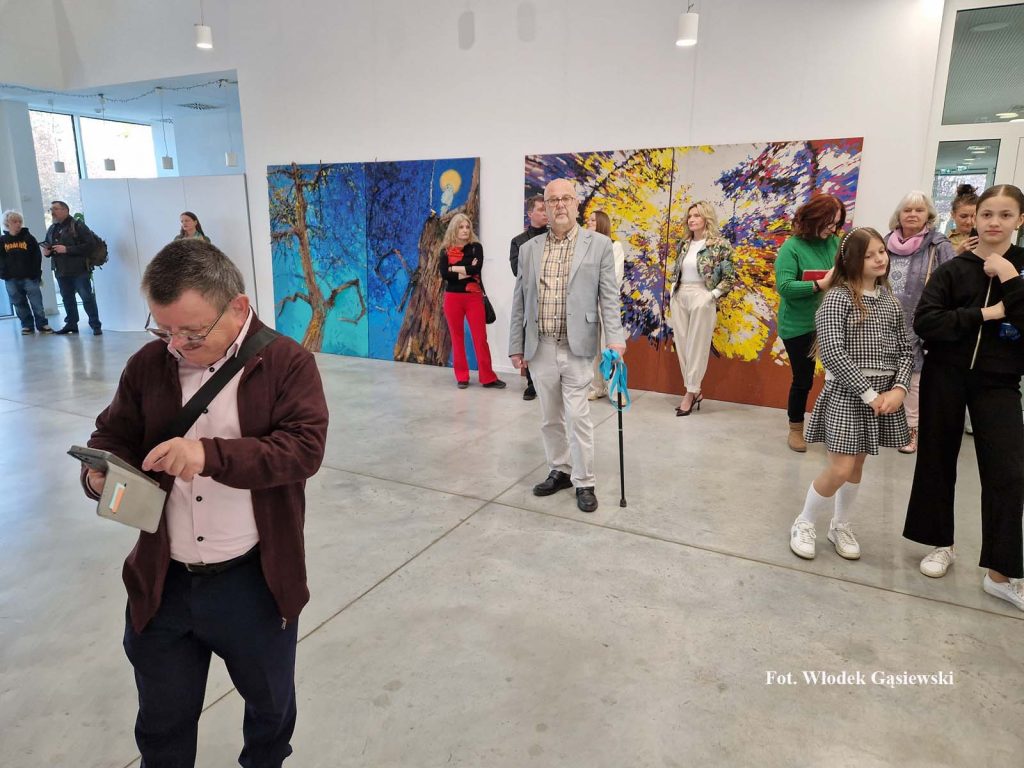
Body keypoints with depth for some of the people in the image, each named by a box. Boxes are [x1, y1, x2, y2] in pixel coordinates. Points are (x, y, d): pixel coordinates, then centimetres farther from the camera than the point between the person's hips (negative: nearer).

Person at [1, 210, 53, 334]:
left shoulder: (28, 238, 1)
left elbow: (37, 257, -1)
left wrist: (37, 274, -6)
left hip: (29, 277, -2)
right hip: (11, 279, 2)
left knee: (36, 302, -1)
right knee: (19, 304, 7)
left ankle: (42, 324, 7)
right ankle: (27, 325, 15)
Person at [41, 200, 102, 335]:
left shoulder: (77, 225, -6)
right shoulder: (51, 229, 16)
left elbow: (90, 244, -17)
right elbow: (48, 247, 27)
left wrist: (67, 249, -21)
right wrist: (46, 252, 2)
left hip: (79, 270, -7)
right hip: (61, 272, 7)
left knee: (87, 298, -4)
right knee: (67, 299, 12)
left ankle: (96, 325, 0)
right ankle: (71, 324, 22)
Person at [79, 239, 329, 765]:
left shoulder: (287, 363, -13)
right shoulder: (147, 365, -1)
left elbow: (304, 448, -21)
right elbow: (112, 436, 8)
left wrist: (211, 454, -34)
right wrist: (101, 471, -16)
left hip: (254, 582, -2)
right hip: (162, 583, 3)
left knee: (270, 703, 24)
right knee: (162, 723, 24)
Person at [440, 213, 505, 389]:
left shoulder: (476, 247, 3)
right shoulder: (446, 250, 4)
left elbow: (477, 268, -15)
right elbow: (444, 274, -10)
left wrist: (455, 268, -8)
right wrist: (467, 271, -12)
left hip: (474, 297, -1)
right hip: (453, 298, 1)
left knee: (481, 338, -3)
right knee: (457, 338, 7)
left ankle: (488, 377, 3)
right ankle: (462, 377, 16)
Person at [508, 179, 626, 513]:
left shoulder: (598, 244, 1)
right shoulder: (529, 249, 9)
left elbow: (609, 297, -2)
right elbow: (519, 302, 10)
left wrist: (615, 338, -12)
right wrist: (516, 346, 7)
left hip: (577, 348, -3)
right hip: (540, 348, 3)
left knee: (578, 418, -1)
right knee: (551, 418, 13)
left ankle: (583, 483, 13)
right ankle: (559, 471, 29)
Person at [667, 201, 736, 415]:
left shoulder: (720, 244, -6)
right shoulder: (684, 244, 11)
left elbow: (730, 278, -6)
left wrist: (712, 295, -13)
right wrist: (673, 291, 9)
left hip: (701, 299, -6)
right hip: (679, 298, 6)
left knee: (697, 347, -1)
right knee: (682, 346, 7)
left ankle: (691, 393, 6)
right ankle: (694, 390, 18)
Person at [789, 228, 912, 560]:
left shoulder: (890, 301, 8)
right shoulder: (837, 297, -11)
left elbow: (906, 350, 9)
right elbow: (832, 352, -19)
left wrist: (899, 389, -8)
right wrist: (868, 393, -18)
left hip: (884, 392, 6)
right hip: (847, 392, -6)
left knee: (857, 466, 14)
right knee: (840, 469, -7)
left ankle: (840, 526, 31)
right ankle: (804, 524, 14)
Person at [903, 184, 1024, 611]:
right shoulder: (953, 269, -1)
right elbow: (924, 322, -12)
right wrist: (982, 315, -18)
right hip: (946, 376, 0)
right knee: (937, 460, 8)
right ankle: (942, 544, 27)